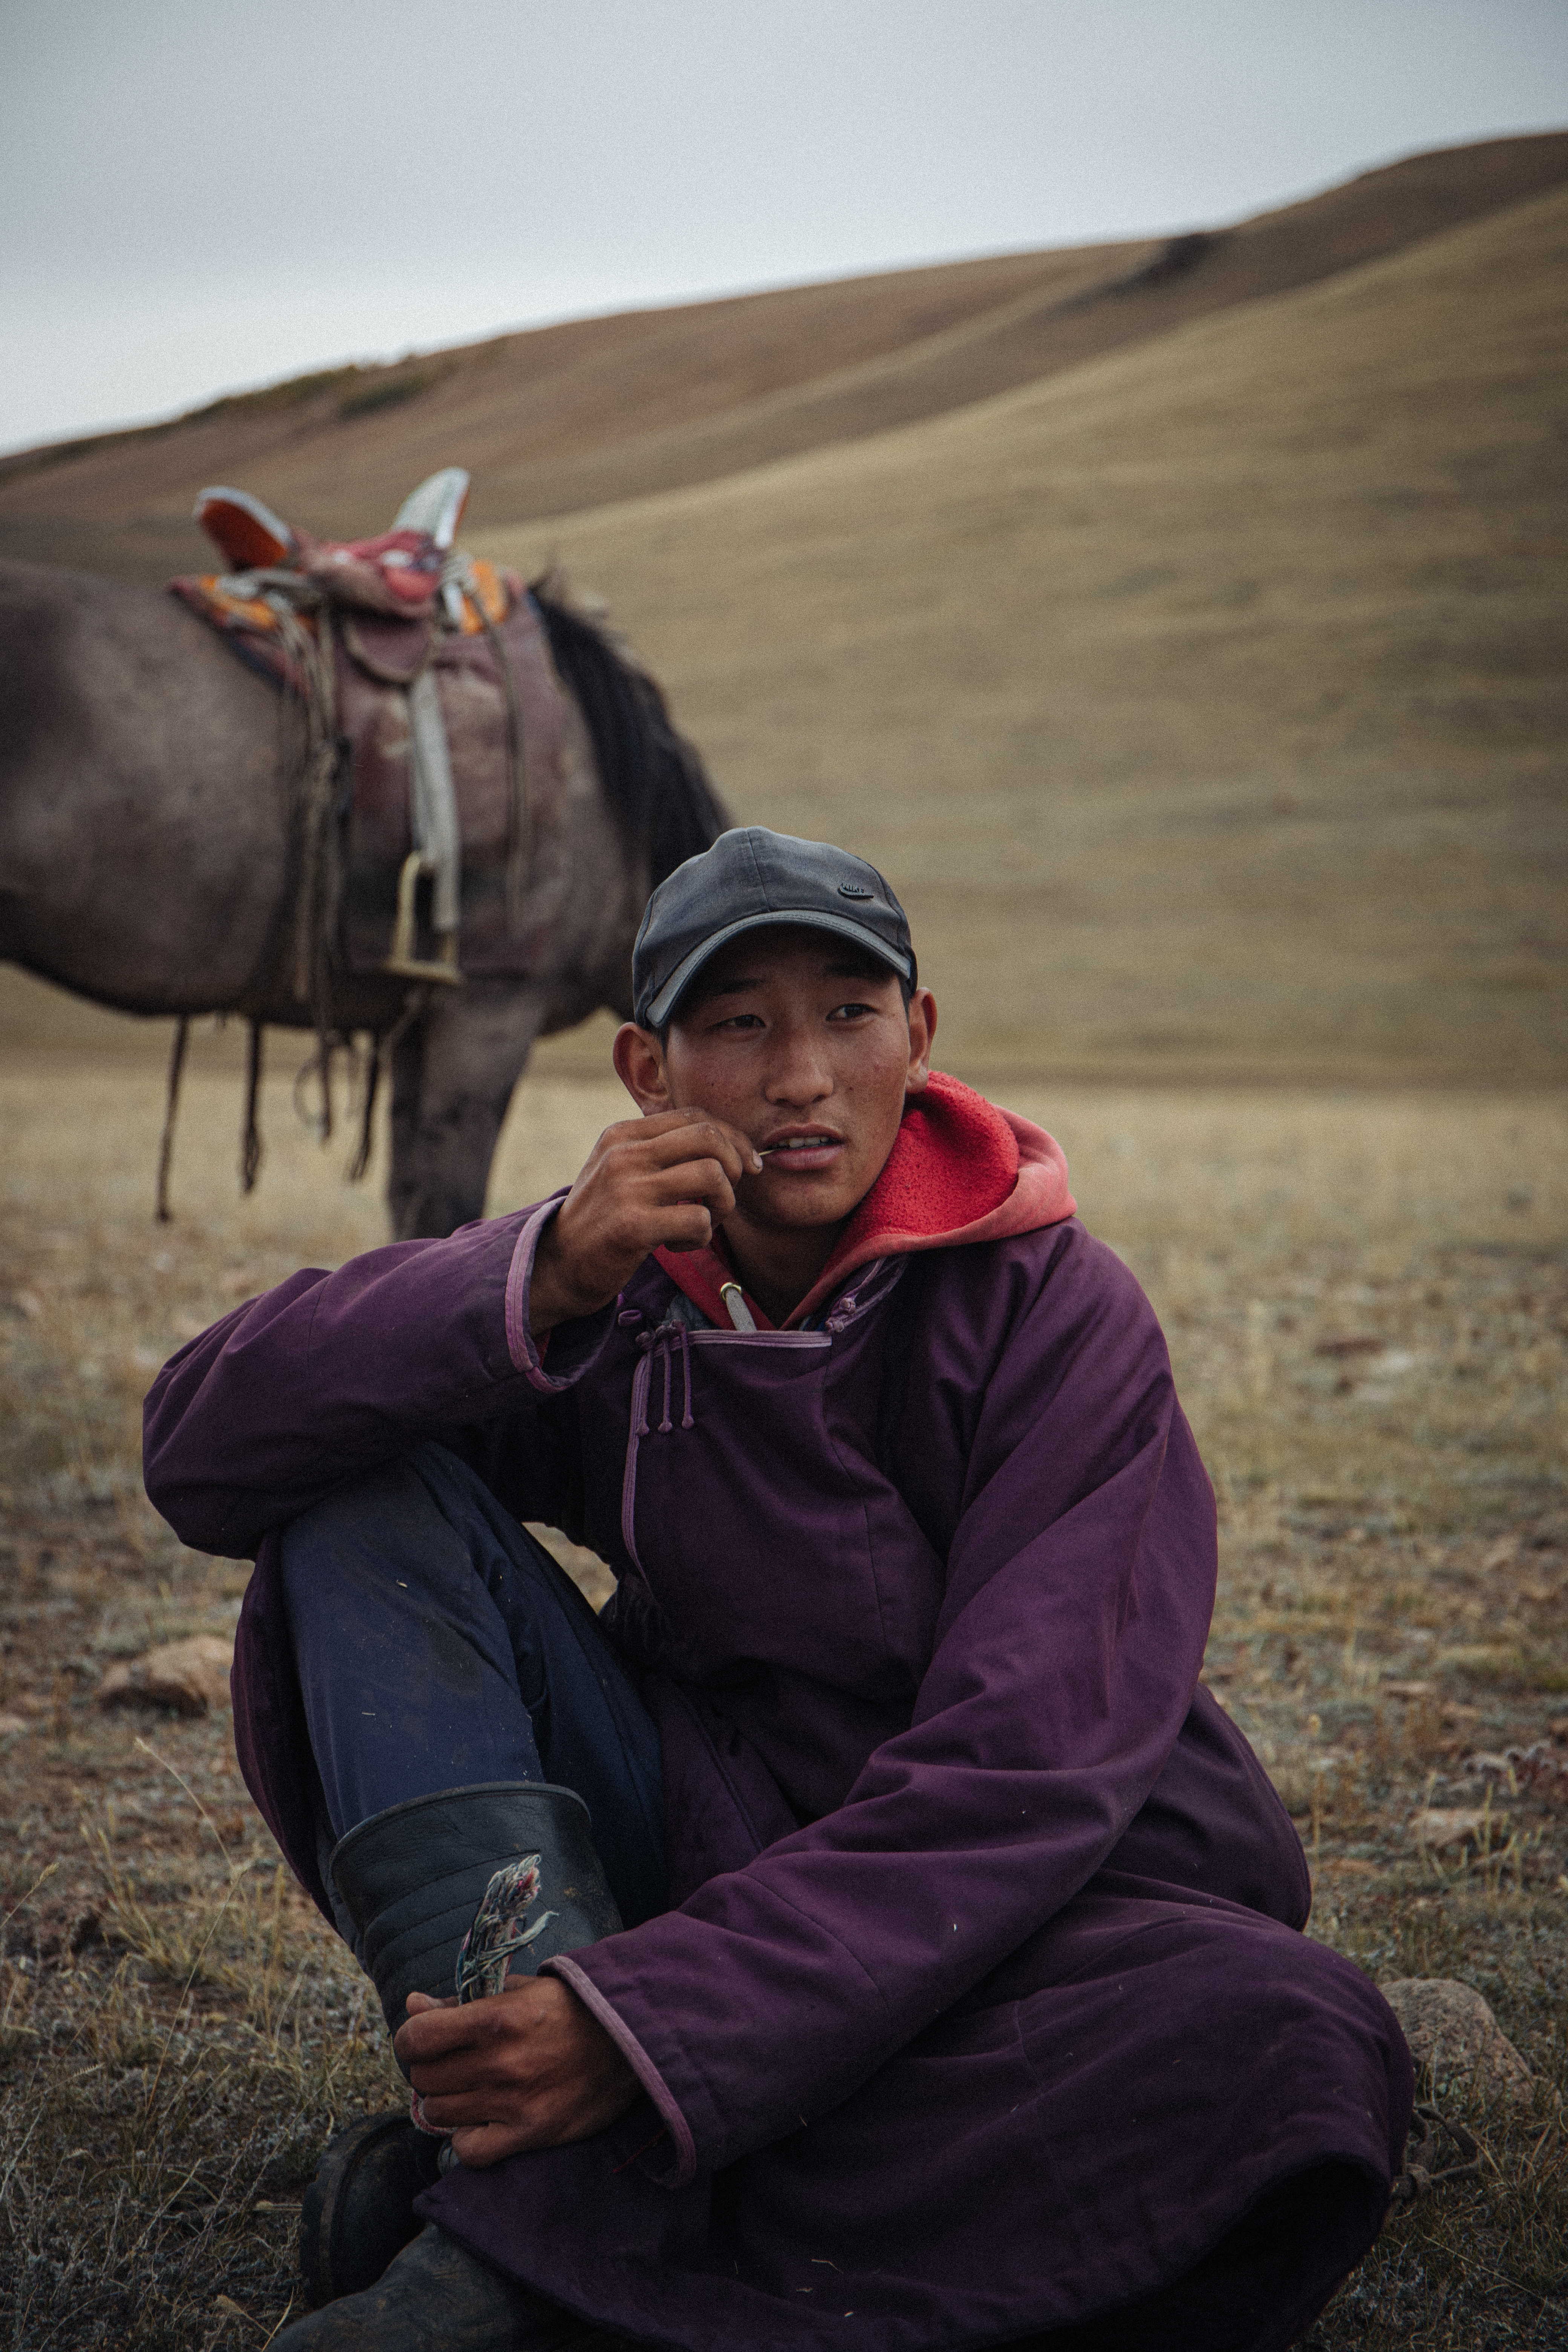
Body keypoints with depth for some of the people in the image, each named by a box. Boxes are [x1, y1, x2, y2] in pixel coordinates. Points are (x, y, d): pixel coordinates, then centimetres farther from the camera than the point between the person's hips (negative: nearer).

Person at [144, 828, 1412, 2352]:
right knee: (362, 1497, -13)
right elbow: (199, 1453, -13)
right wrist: (542, 1285, -28)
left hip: (1010, 1897, -2)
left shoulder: (1053, 1314, -12)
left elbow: (1018, 1775, -23)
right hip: (690, 1849, 2)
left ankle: (522, 2229, -34)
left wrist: (649, 2028, -33)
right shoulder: (605, 1284, -3)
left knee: (1288, 2046, -36)